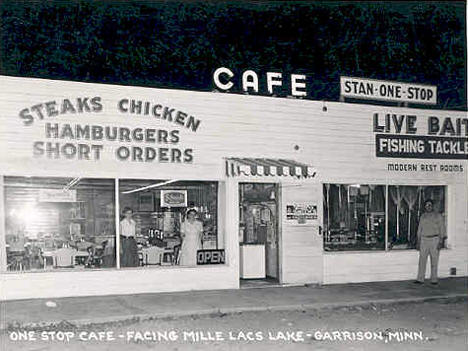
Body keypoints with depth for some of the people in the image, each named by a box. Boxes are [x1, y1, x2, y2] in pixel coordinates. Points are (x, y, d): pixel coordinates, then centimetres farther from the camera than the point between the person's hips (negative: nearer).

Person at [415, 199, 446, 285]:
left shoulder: (438, 216, -1)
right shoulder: (423, 216, 11)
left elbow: (442, 229, -4)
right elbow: (420, 230, 13)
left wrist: (441, 242, -12)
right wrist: (418, 242, 8)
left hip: (435, 239, -3)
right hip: (424, 240, 3)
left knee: (434, 261, 0)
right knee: (422, 259, -4)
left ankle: (434, 280, 7)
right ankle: (420, 279, -4)